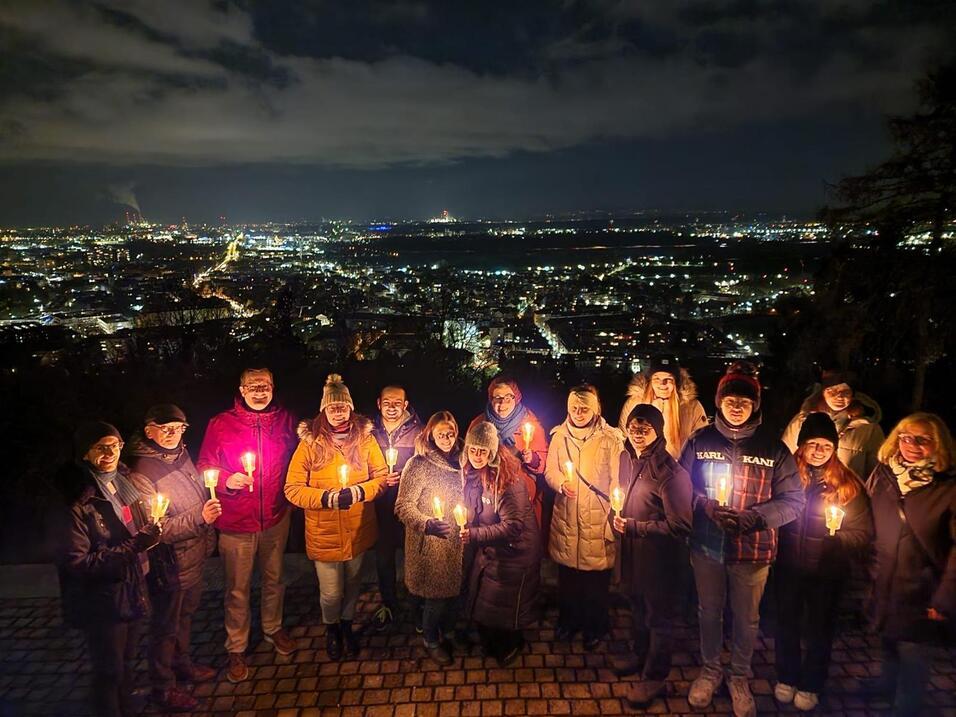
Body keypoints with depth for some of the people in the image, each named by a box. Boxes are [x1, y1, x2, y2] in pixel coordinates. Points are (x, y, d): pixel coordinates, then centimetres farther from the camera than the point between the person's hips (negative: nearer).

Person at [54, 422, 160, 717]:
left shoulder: (123, 482, -1)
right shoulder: (75, 502, -22)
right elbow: (77, 563, -22)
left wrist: (151, 531, -5)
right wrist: (133, 546, -28)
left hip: (133, 592, 7)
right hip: (103, 602, -6)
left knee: (127, 663, 24)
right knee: (109, 672, 12)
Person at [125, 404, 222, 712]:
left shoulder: (180, 454, -1)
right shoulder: (140, 474, -25)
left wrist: (208, 539, 16)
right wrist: (199, 517, -33)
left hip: (194, 557, 7)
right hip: (169, 565, -7)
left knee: (185, 615, 26)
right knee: (166, 626, 13)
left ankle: (182, 664, 49)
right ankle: (163, 688, 33)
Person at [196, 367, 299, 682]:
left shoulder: (285, 420, -2)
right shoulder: (221, 424, -9)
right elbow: (204, 467, -3)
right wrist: (226, 480, -21)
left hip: (276, 517, 3)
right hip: (236, 522, -2)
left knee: (274, 579, 21)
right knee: (237, 589, 10)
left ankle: (273, 629, 44)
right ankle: (236, 649, 29)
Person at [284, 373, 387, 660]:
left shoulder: (365, 437, -5)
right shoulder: (310, 442, -12)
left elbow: (382, 476, -2)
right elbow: (292, 489, -12)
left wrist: (358, 492, -19)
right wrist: (327, 497, -24)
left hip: (358, 529, 2)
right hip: (324, 532, -2)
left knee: (353, 583, 20)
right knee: (331, 592, 8)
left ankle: (347, 625, 50)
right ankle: (331, 628, 42)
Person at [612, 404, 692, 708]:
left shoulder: (671, 474, -26)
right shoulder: (626, 458, -2)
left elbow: (680, 526, -24)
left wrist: (634, 527, -23)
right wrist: (619, 516, 2)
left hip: (658, 556, -7)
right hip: (630, 550, 7)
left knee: (659, 616, 13)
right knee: (638, 606, 26)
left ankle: (654, 677, 31)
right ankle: (641, 654, 49)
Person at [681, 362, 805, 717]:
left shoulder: (773, 447, -9)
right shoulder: (700, 440, -6)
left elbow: (793, 500, -7)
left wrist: (751, 517, -21)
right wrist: (707, 506, -19)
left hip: (752, 550, -1)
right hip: (706, 545, 1)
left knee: (746, 618, 17)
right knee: (709, 611, 19)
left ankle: (739, 677, 41)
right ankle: (710, 670, 43)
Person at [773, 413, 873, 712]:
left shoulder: (848, 483, -9)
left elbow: (865, 532, -6)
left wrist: (839, 537, -23)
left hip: (828, 572, 0)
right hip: (789, 567, 0)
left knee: (819, 630, 17)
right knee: (787, 624, 18)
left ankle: (811, 685, 39)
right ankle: (787, 678, 40)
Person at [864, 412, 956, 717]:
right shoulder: (882, 474, -2)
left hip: (919, 594, -4)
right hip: (882, 586, 4)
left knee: (911, 651, 9)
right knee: (888, 640, 22)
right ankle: (889, 683, 47)